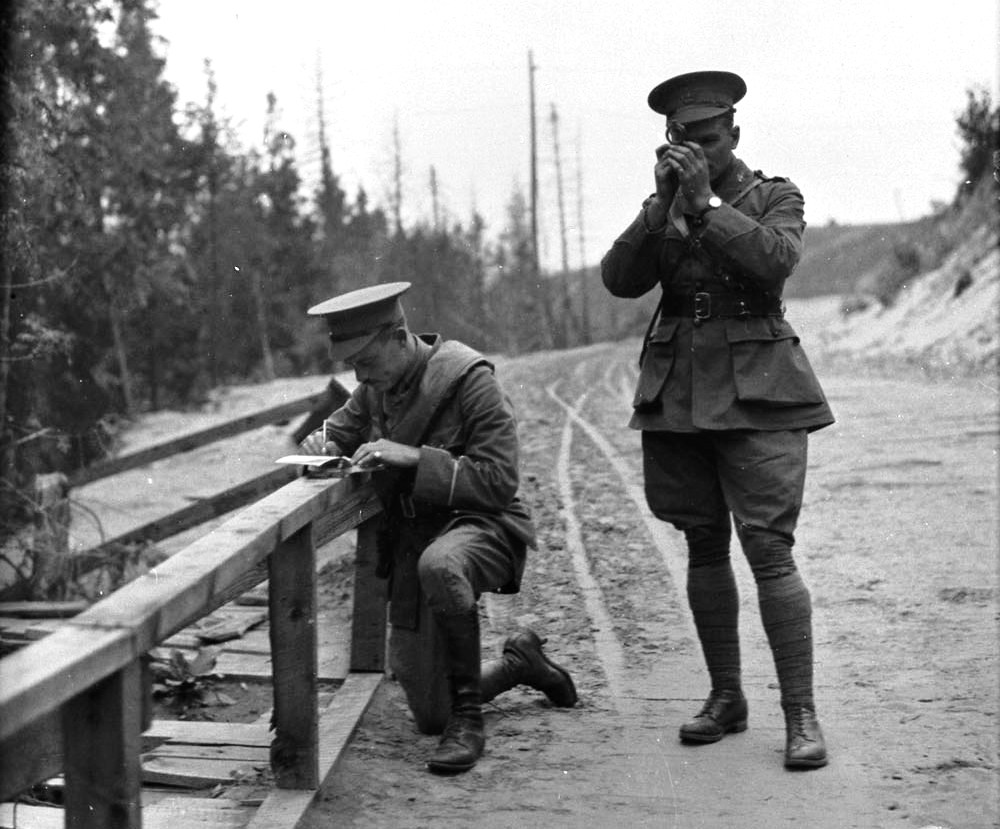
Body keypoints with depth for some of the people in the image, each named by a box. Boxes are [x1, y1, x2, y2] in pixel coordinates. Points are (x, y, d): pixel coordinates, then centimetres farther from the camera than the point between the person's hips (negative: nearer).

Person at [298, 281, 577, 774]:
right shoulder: (376, 385, 2)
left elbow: (497, 482, -20)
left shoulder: (470, 379, -17)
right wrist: (324, 446, -7)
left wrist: (415, 457, -28)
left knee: (438, 563, -45)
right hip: (410, 543, 6)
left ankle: (468, 716, -27)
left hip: (482, 527, -6)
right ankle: (518, 663, 35)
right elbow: (340, 428, 18)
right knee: (431, 717, 7)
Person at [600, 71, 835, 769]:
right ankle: (727, 698, 21)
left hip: (756, 393, -4)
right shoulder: (660, 209, 14)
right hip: (677, 393, 4)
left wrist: (705, 205, -19)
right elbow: (620, 279, -2)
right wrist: (665, 205, -12)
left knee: (770, 549, -12)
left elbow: (776, 261, -15)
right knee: (704, 549, 9)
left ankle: (801, 715, -8)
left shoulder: (775, 197, 5)